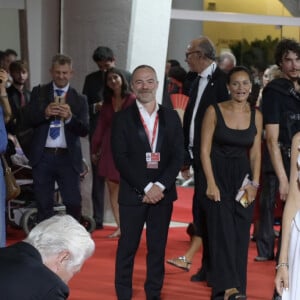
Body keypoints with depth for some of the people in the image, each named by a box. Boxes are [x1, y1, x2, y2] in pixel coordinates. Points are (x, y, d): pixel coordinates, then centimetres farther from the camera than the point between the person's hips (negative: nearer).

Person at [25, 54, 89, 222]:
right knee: (44, 204, 8)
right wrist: (45, 113, -21)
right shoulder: (39, 93, 8)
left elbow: (85, 130, -3)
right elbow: (28, 118, -3)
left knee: (74, 204, -3)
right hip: (43, 156, 1)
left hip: (68, 157, -1)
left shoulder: (79, 99, 5)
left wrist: (70, 117, -20)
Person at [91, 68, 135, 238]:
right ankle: (120, 227, 7)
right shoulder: (107, 102, 13)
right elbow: (101, 126, 14)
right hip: (109, 149, 5)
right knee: (113, 188, 3)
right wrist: (95, 149, 14)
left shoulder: (132, 100, -5)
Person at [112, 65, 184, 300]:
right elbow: (120, 158, -6)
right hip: (132, 193, -2)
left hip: (162, 192, 2)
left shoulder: (171, 117, 8)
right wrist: (145, 188, -13)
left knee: (158, 247, 7)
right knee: (127, 247, 2)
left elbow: (178, 155, 2)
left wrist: (160, 186, -10)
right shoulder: (123, 118, 1)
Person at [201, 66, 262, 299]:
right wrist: (211, 183, -13)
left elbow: (255, 153, 7)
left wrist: (254, 183, -4)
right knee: (223, 231, -13)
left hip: (243, 180, 4)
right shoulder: (215, 111, -5)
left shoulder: (256, 116, 5)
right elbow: (205, 150, -5)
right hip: (219, 178, -3)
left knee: (241, 236, 4)